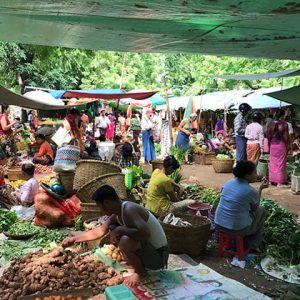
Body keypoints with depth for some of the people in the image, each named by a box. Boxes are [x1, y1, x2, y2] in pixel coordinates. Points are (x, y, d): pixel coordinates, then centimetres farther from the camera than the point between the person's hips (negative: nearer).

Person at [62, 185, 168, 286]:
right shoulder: (117, 214, 2)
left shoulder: (128, 210, -27)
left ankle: (141, 273, -3)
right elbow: (100, 230, 16)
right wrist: (74, 239, 17)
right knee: (112, 229, 9)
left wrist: (120, 230, -26)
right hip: (147, 249, 9)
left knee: (125, 241, -33)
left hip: (157, 255, -9)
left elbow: (145, 233, -41)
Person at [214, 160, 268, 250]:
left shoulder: (228, 183, 1)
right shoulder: (251, 191, -15)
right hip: (237, 228, -6)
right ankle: (254, 244, 25)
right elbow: (254, 208, 5)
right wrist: (261, 189, 11)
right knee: (262, 210, 19)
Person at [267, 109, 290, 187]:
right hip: (281, 144, -5)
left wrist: (269, 145, 17)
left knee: (273, 162, 12)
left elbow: (268, 136, 9)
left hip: (272, 145, 5)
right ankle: (280, 182, 2)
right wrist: (288, 146, -3)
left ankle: (272, 180, 18)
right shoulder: (284, 124, -10)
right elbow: (286, 136, -10)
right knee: (281, 163, 0)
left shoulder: (271, 123, 4)